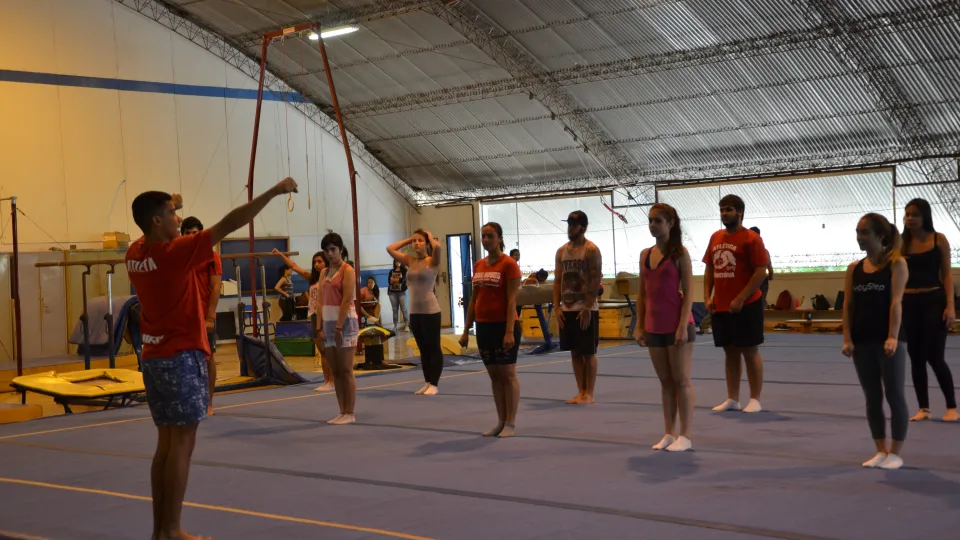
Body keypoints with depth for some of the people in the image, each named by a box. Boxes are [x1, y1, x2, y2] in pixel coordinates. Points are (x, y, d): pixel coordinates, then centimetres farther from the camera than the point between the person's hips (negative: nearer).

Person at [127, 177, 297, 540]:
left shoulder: (135, 254, 4)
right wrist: (274, 192, -15)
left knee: (166, 442, 12)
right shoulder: (173, 252, -16)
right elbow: (229, 224, -18)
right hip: (182, 357, -8)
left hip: (154, 357, 8)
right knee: (182, 443, -4)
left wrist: (169, 206, 28)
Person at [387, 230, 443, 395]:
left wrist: (430, 236, -6)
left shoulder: (432, 261, -6)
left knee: (434, 348, 1)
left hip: (430, 310, -6)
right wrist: (409, 239, 10)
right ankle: (427, 382, 19)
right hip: (414, 311, 6)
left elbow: (437, 246, -26)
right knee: (423, 349, 12)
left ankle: (434, 384, 5)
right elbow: (390, 249, 11)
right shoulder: (410, 261, 10)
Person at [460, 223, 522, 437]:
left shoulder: (509, 264, -10)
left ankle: (510, 423, 7)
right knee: (494, 375, 11)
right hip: (484, 326, 7)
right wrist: (466, 330, 12)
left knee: (508, 375, 0)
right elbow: (474, 299, 14)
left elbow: (511, 300, -15)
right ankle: (500, 421, 18)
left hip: (503, 326, -7)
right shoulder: (478, 265, 11)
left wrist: (510, 331, -21)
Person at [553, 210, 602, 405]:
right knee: (575, 352, 9)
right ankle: (581, 392, 16)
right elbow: (558, 280, 12)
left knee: (588, 352, 0)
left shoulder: (591, 250, -8)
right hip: (567, 309, 6)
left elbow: (595, 280, -13)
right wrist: (557, 307, 3)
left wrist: (587, 308, -18)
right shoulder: (562, 251, 11)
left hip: (586, 310, -6)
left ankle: (589, 393, 5)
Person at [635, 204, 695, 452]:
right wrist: (639, 326, 7)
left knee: (681, 380, -1)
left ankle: (685, 436, 4)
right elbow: (642, 293, 13)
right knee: (665, 382, 11)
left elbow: (687, 293, -10)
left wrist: (683, 326, -17)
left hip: (677, 326, -6)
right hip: (654, 328, 6)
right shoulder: (645, 254, 10)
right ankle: (669, 433, 17)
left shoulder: (680, 253, -6)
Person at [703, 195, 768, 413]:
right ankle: (732, 399, 19)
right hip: (720, 307, 7)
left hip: (746, 306, -7)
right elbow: (709, 269, 16)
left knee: (750, 351, 0)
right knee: (730, 352, 12)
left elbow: (761, 272, -13)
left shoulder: (751, 238, -9)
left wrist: (740, 299, -18)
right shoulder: (715, 237, 12)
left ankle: (755, 400, 7)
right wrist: (707, 297, 4)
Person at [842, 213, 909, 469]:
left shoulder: (896, 264, -4)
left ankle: (896, 453, 9)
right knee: (872, 397, 9)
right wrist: (847, 339, -3)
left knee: (894, 396, 1)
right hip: (862, 340, 5)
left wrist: (893, 337, -20)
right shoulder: (854, 268, 8)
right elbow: (848, 305, 6)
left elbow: (896, 302, -11)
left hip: (887, 339, -5)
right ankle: (881, 451, 18)